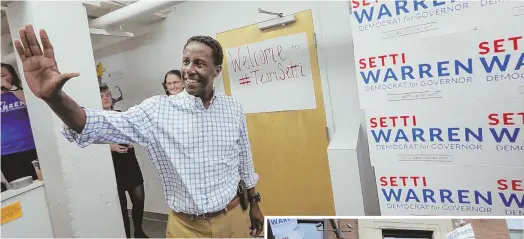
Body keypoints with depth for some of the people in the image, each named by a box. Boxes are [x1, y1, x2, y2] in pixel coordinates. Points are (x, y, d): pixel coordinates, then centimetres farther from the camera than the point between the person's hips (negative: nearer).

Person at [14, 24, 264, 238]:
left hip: (233, 218, 2)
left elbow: (245, 162, 6)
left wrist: (254, 203, 13)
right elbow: (106, 125, -21)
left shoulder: (234, 109, -4)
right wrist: (54, 96, -38)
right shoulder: (158, 110, -11)